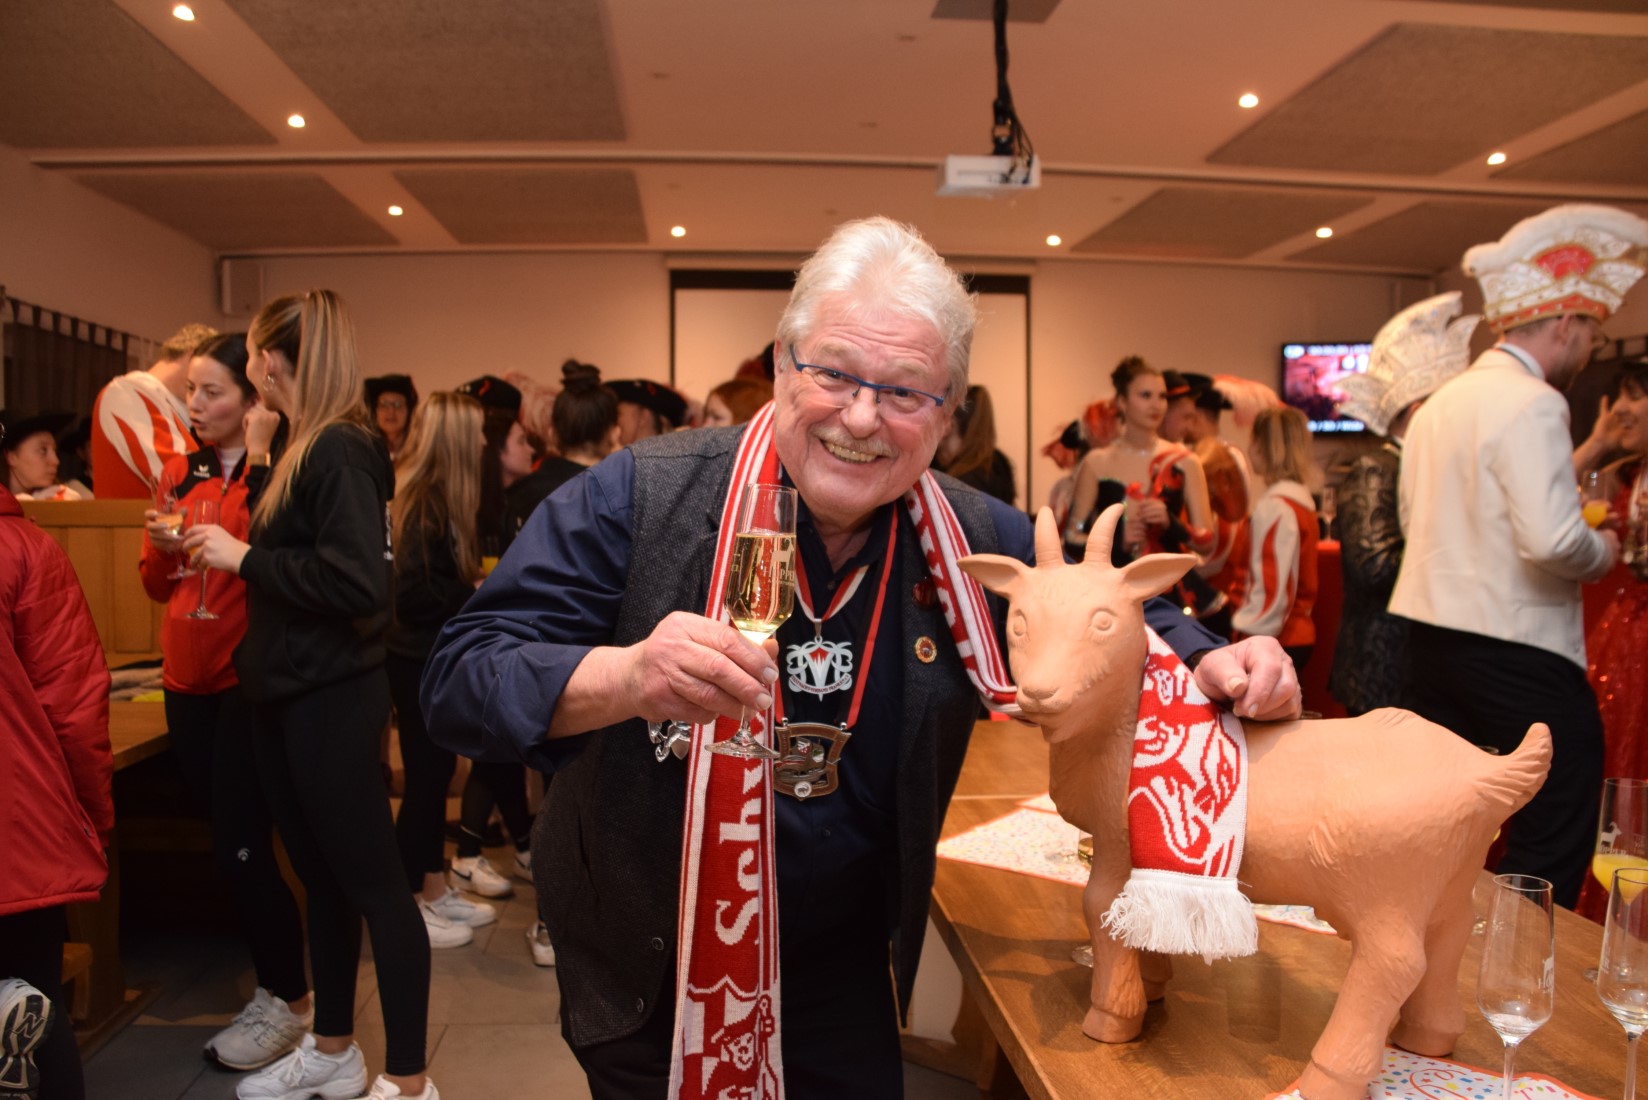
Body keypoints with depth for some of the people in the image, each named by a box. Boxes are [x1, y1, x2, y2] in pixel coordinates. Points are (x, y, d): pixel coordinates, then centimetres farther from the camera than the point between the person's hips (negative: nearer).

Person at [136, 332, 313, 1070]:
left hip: (248, 678, -7)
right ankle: (275, 984, 30)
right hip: (187, 677, 8)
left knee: (241, 845, -4)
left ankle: (289, 1002, 14)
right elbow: (159, 588, 14)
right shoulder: (182, 470, 10)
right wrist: (160, 548, -6)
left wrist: (258, 456, -25)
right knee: (226, 839, 14)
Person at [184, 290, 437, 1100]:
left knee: (372, 882, 0)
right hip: (288, 694, 10)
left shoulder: (339, 451, -16)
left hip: (332, 698, -9)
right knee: (320, 877, 18)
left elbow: (359, 581, -26)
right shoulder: (305, 450, 12)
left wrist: (243, 557, -19)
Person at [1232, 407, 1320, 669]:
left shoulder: (1275, 507, -16)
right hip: (1296, 635, 9)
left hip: (1276, 641, -9)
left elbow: (1274, 590, -20)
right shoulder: (1300, 499, 13)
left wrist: (1246, 633, -15)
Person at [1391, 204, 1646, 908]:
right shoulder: (1532, 404, -14)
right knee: (1553, 852, 2)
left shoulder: (1439, 405, 12)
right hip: (1516, 650, -9)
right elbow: (1552, 539, -25)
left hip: (1430, 635, 9)